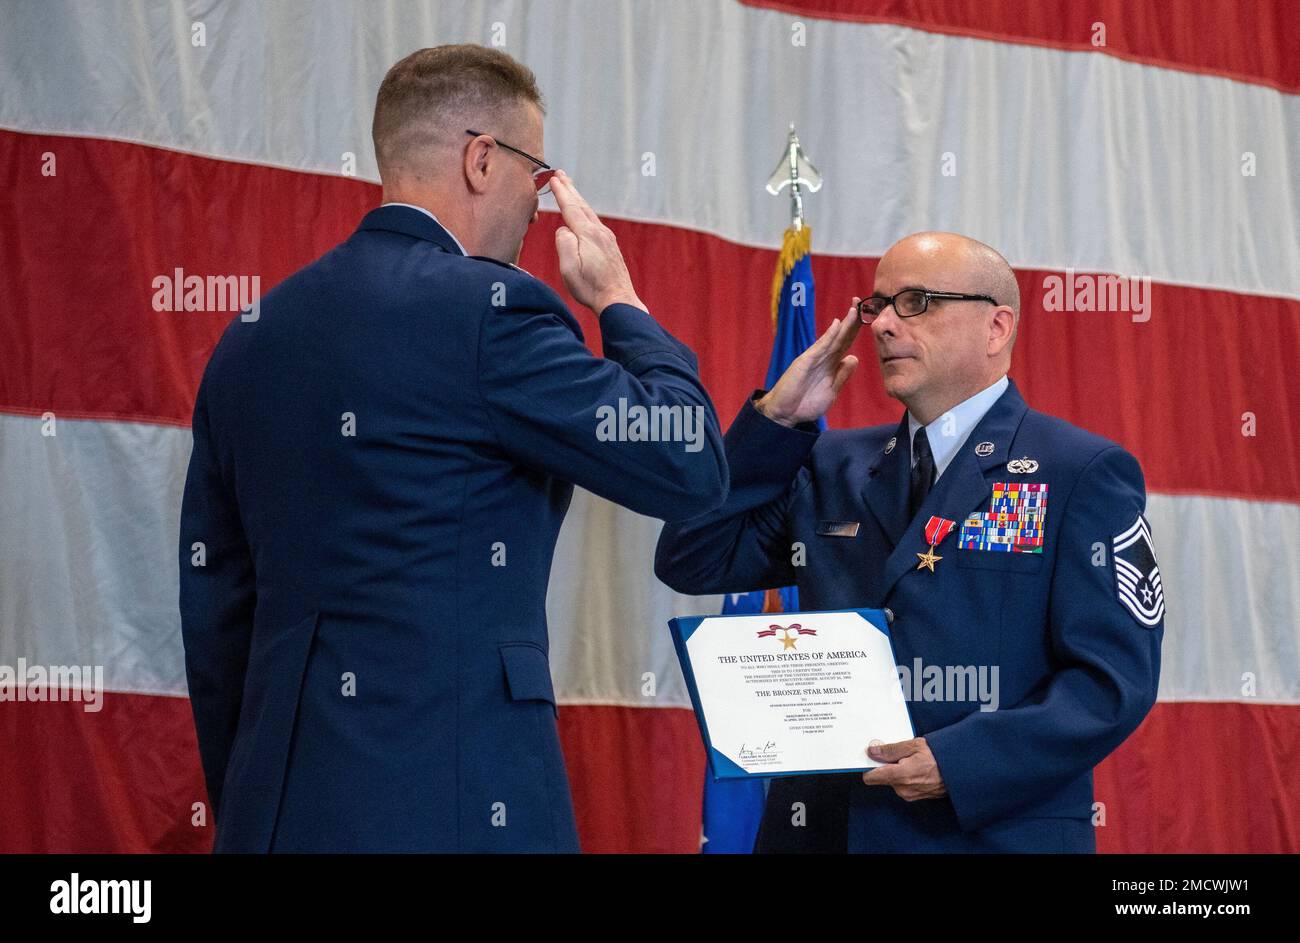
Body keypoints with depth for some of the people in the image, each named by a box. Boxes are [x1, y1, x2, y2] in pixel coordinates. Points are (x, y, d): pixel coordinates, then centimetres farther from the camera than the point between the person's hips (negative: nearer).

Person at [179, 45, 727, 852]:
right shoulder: (486, 309, -9)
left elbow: (214, 601, 16)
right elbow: (692, 469, -6)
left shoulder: (252, 335, 13)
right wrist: (619, 300, 8)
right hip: (451, 809, -7)